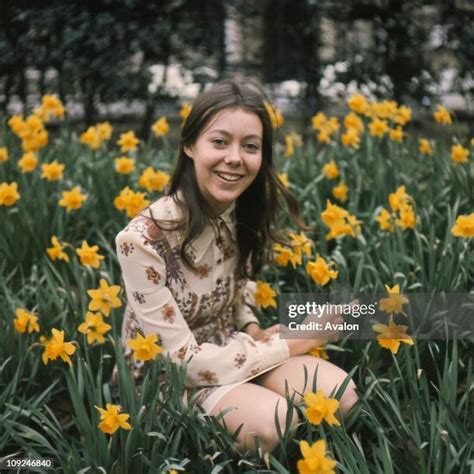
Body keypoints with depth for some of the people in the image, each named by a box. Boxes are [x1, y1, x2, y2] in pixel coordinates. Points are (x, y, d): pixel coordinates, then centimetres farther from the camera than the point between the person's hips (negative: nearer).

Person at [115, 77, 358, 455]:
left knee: (342, 394, -17)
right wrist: (285, 348, -19)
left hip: (232, 348, 6)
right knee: (273, 420, -31)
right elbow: (180, 359, -25)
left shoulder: (243, 213, -7)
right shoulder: (144, 239, -28)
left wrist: (253, 329, -6)